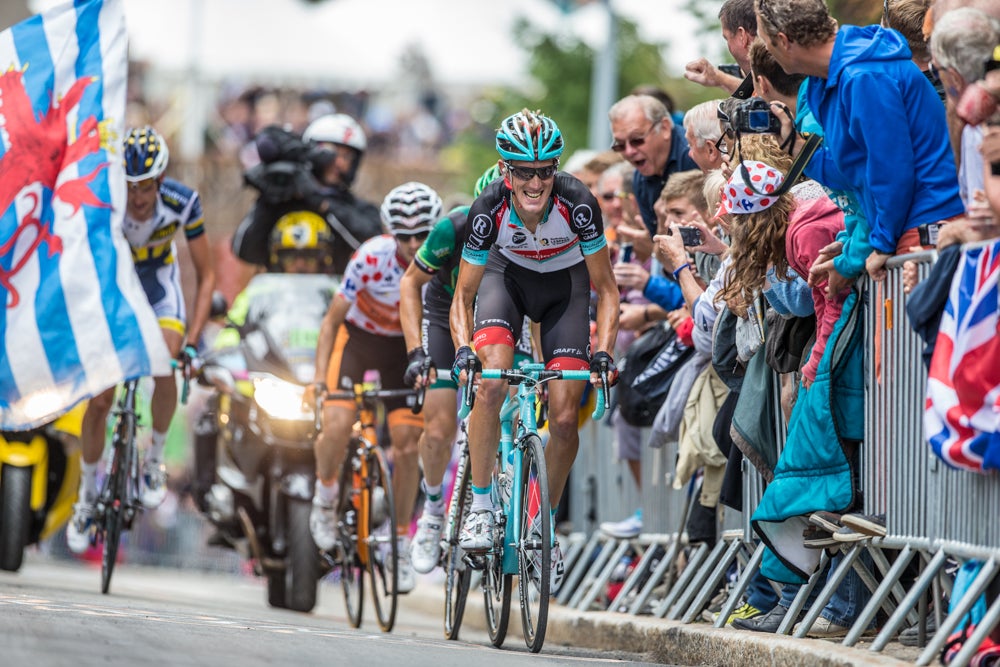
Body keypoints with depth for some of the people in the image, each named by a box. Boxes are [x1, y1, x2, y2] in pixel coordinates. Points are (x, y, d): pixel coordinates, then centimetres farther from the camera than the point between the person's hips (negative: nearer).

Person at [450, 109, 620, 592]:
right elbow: (464, 293, -18)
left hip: (565, 285, 0)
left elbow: (606, 289, -18)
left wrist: (603, 352, -30)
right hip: (508, 276, 0)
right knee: (490, 385, -27)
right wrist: (463, 349, -35)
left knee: (564, 419, -10)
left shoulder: (578, 205, -31)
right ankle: (480, 508, -15)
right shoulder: (489, 208, -30)